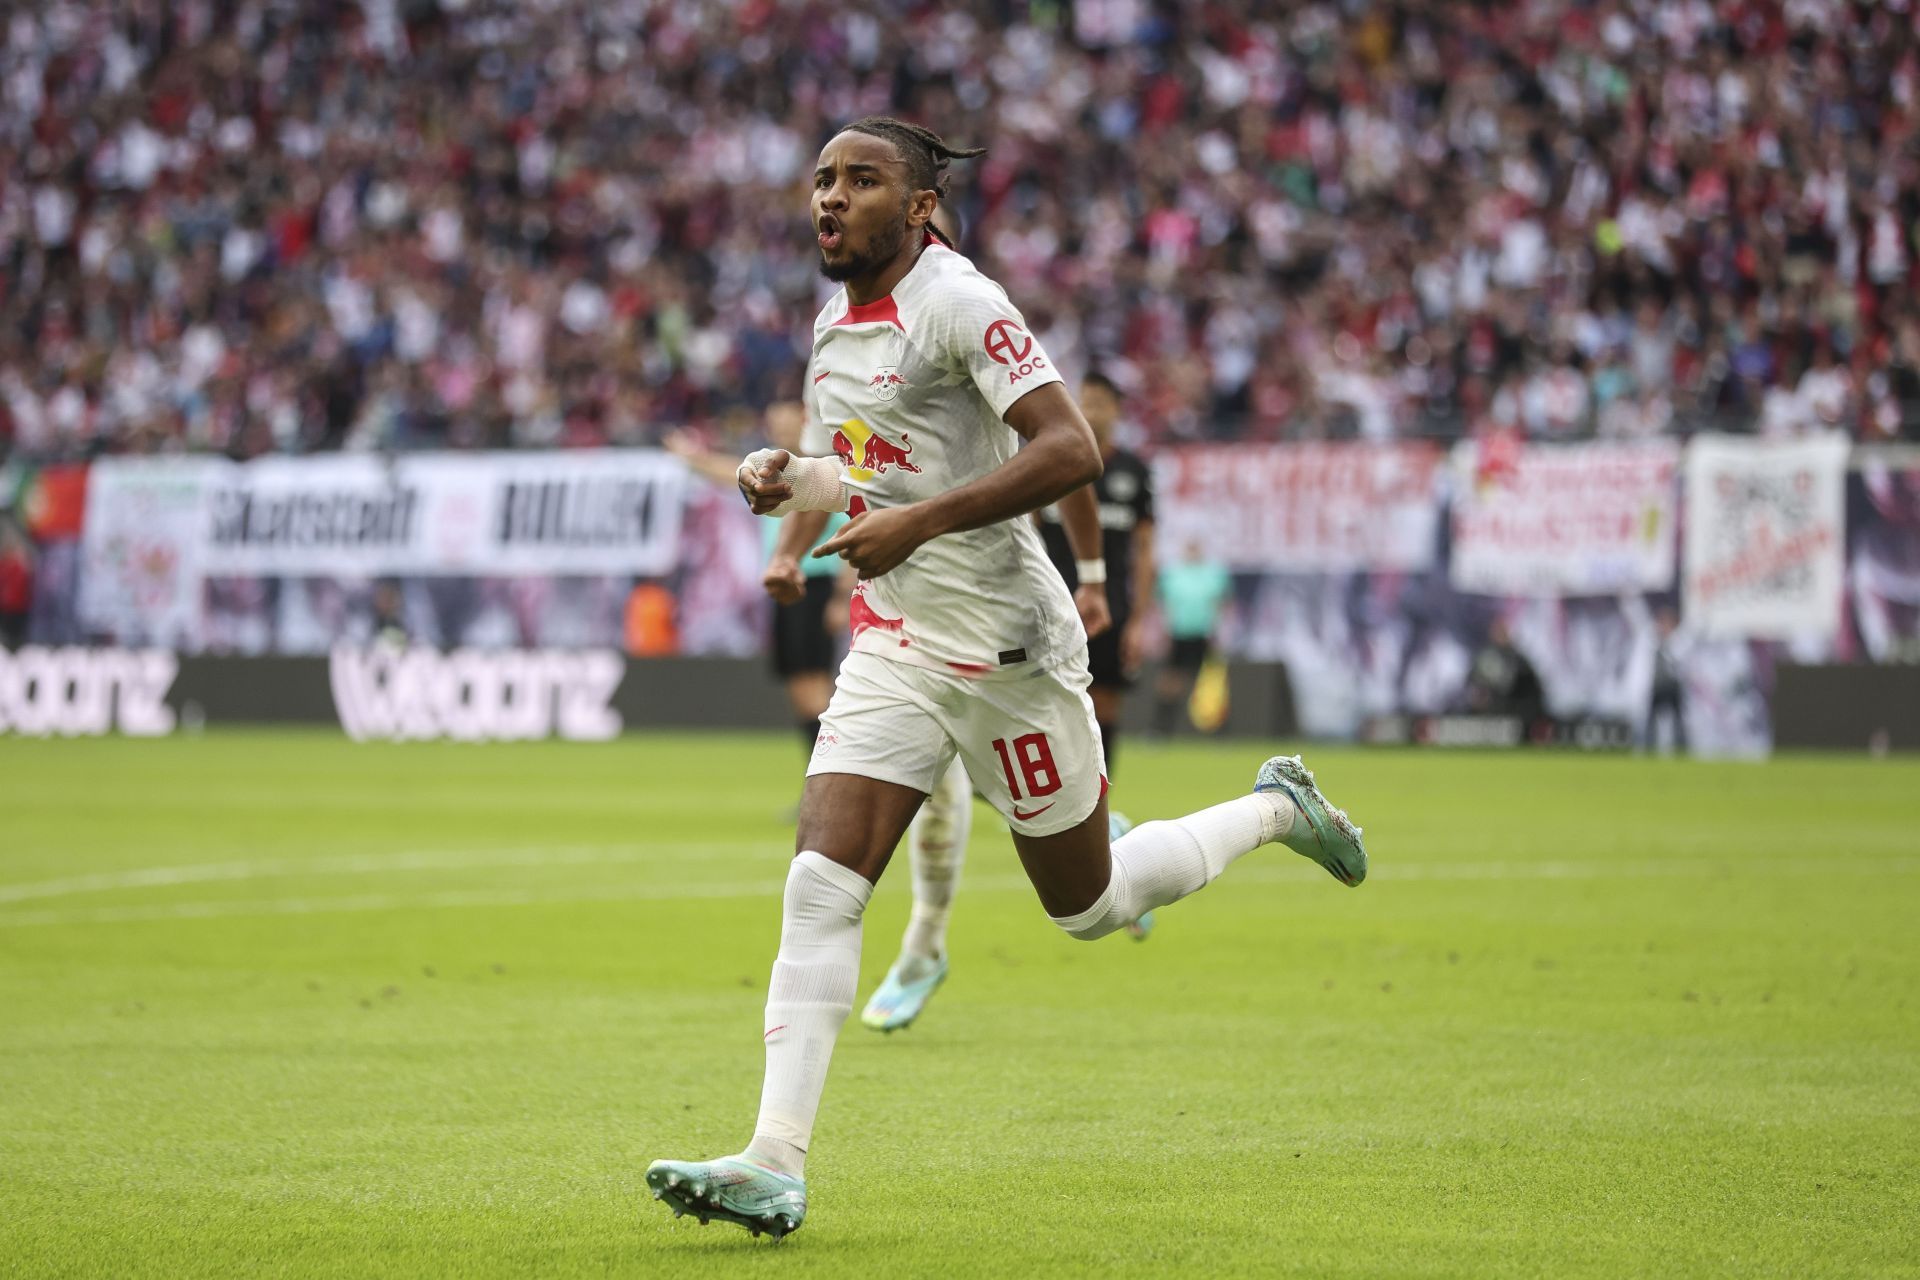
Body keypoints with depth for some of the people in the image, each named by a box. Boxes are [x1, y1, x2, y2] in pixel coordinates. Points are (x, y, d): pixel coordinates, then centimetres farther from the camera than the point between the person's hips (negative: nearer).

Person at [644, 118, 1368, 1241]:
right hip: (894, 646, 7)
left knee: (1088, 903, 8)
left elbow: (1071, 449, -25)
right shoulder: (837, 319, 9)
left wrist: (918, 522, -29)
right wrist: (789, 481, 5)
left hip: (1005, 643, -7)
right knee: (822, 886, -10)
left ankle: (1276, 811, 35)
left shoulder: (959, 304, -16)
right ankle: (777, 1168, -15)